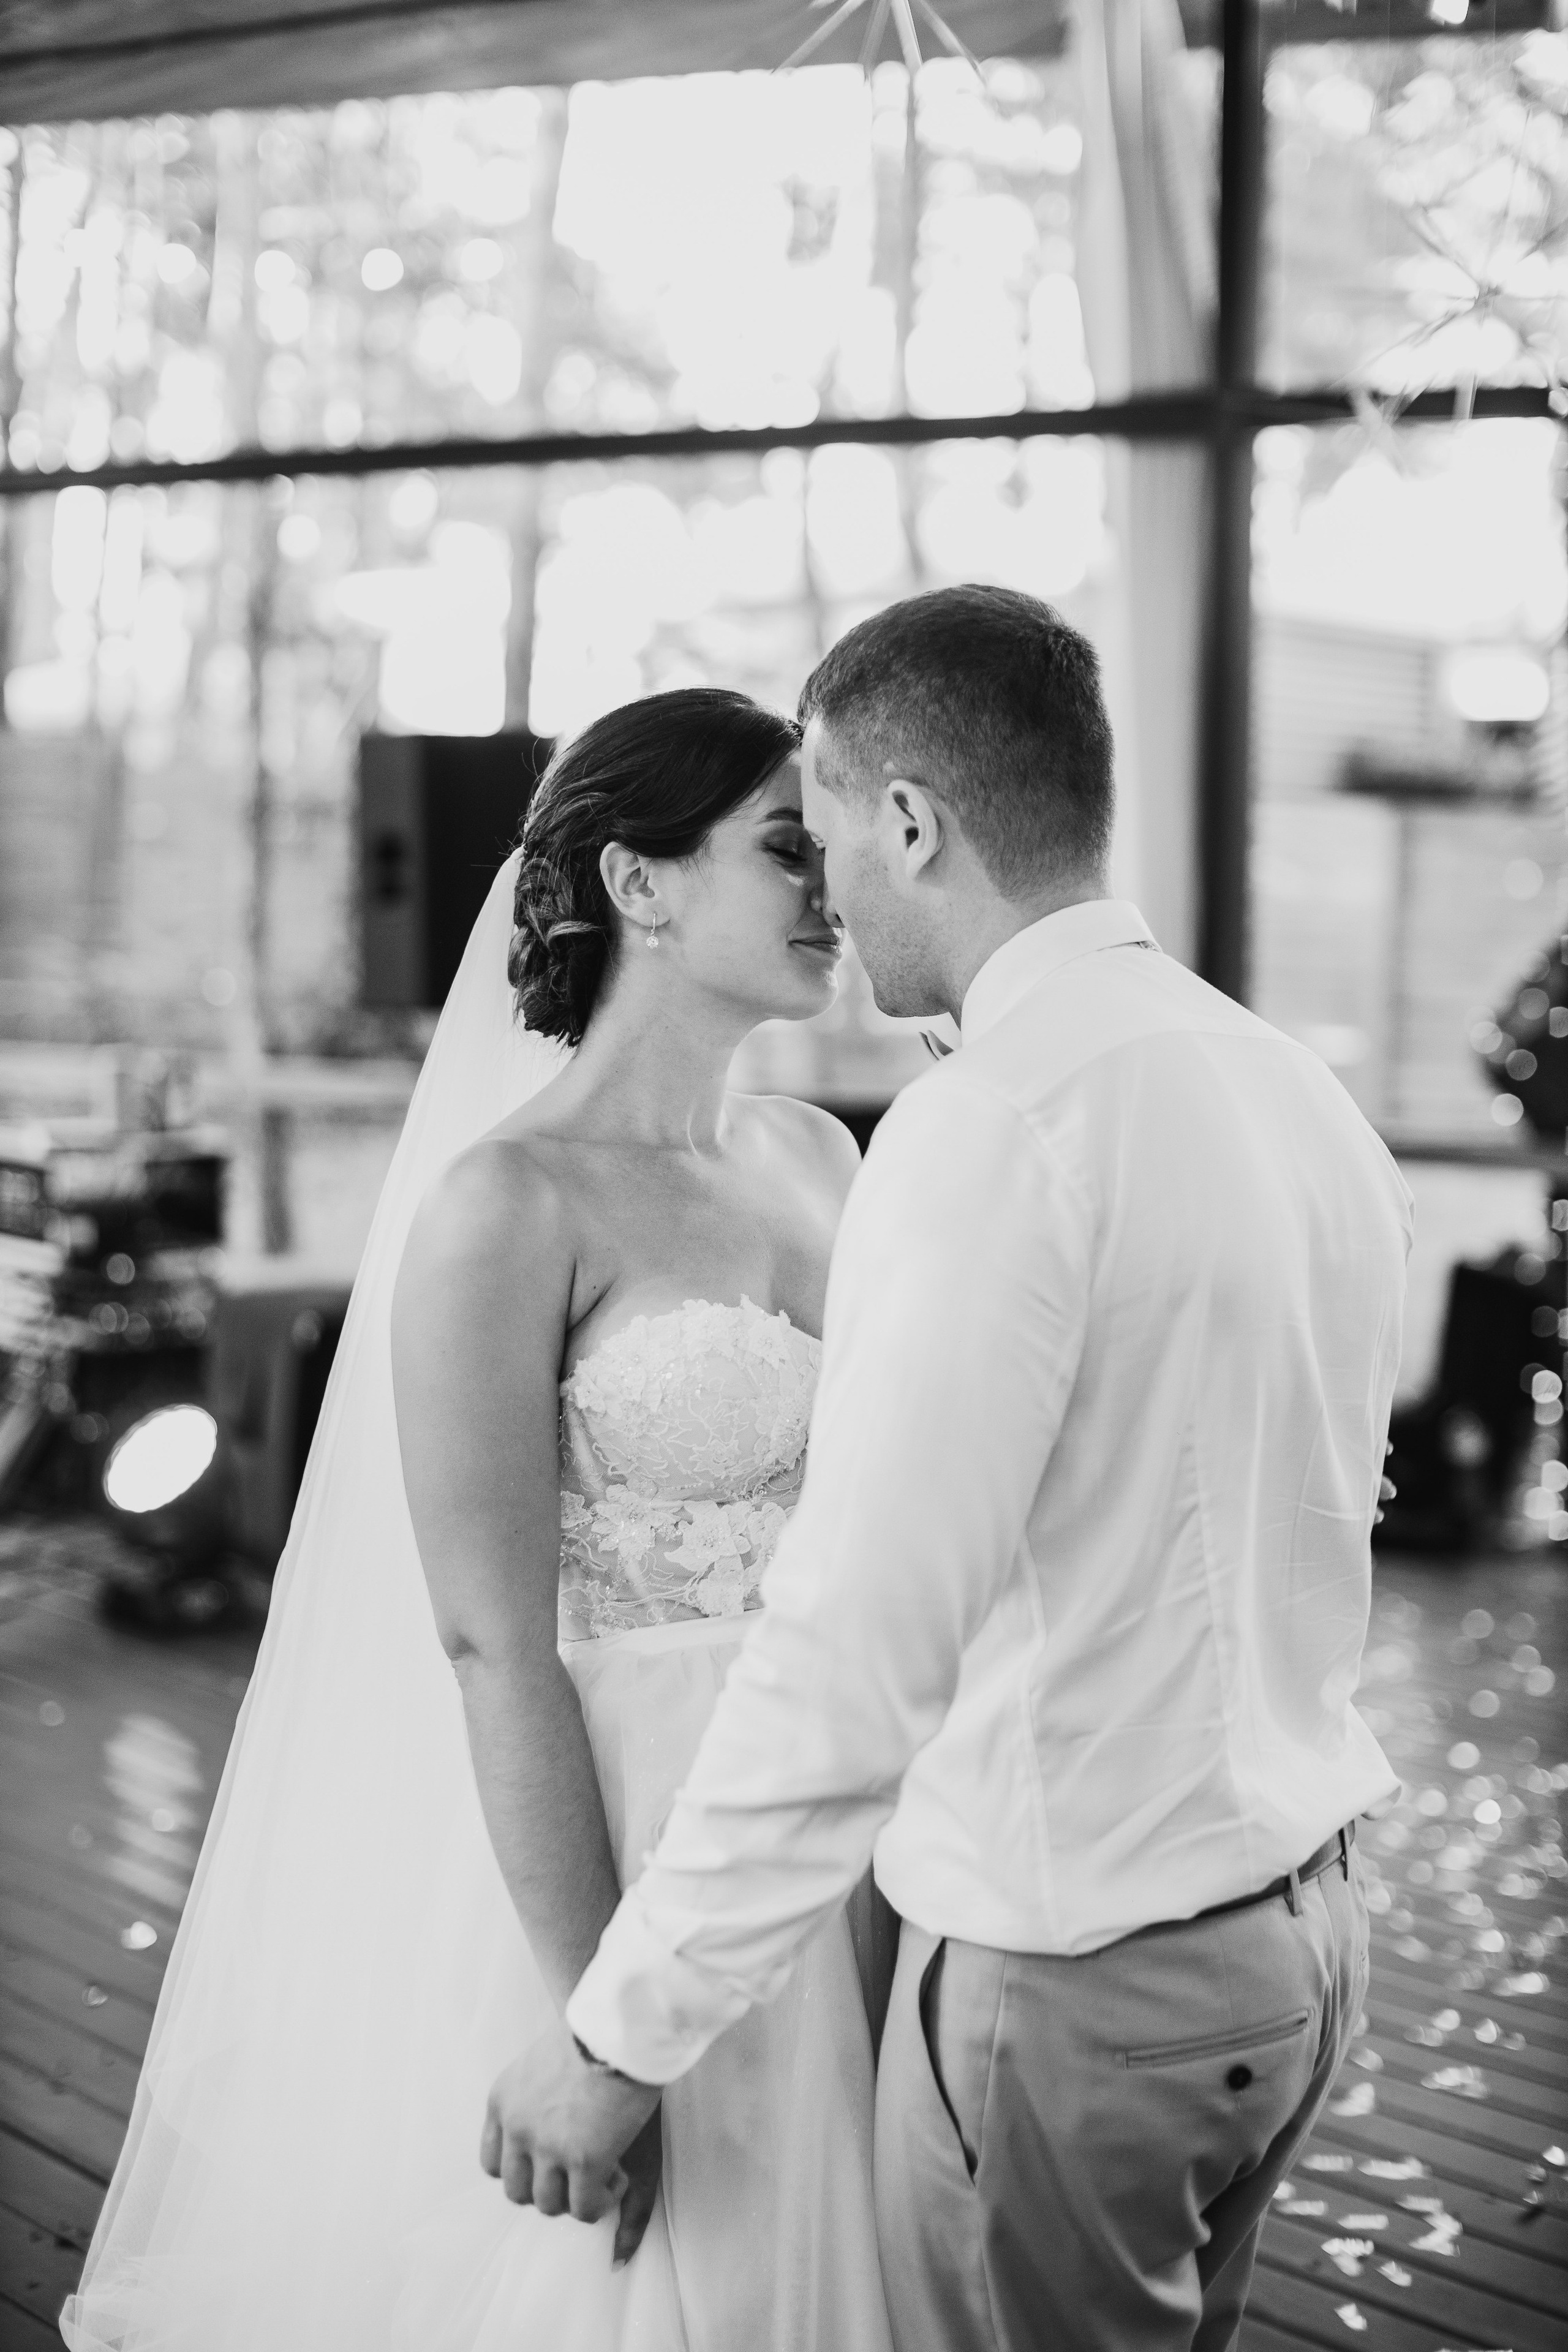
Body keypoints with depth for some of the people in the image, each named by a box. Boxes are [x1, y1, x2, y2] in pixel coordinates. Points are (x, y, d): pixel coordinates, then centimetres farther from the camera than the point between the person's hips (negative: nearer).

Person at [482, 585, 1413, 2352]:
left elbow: (854, 1660, -24)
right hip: (1299, 1920, 8)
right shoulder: (1309, 1099, 5)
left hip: (1074, 1975, -8)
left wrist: (619, 2040, -16)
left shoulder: (994, 1127, -21)